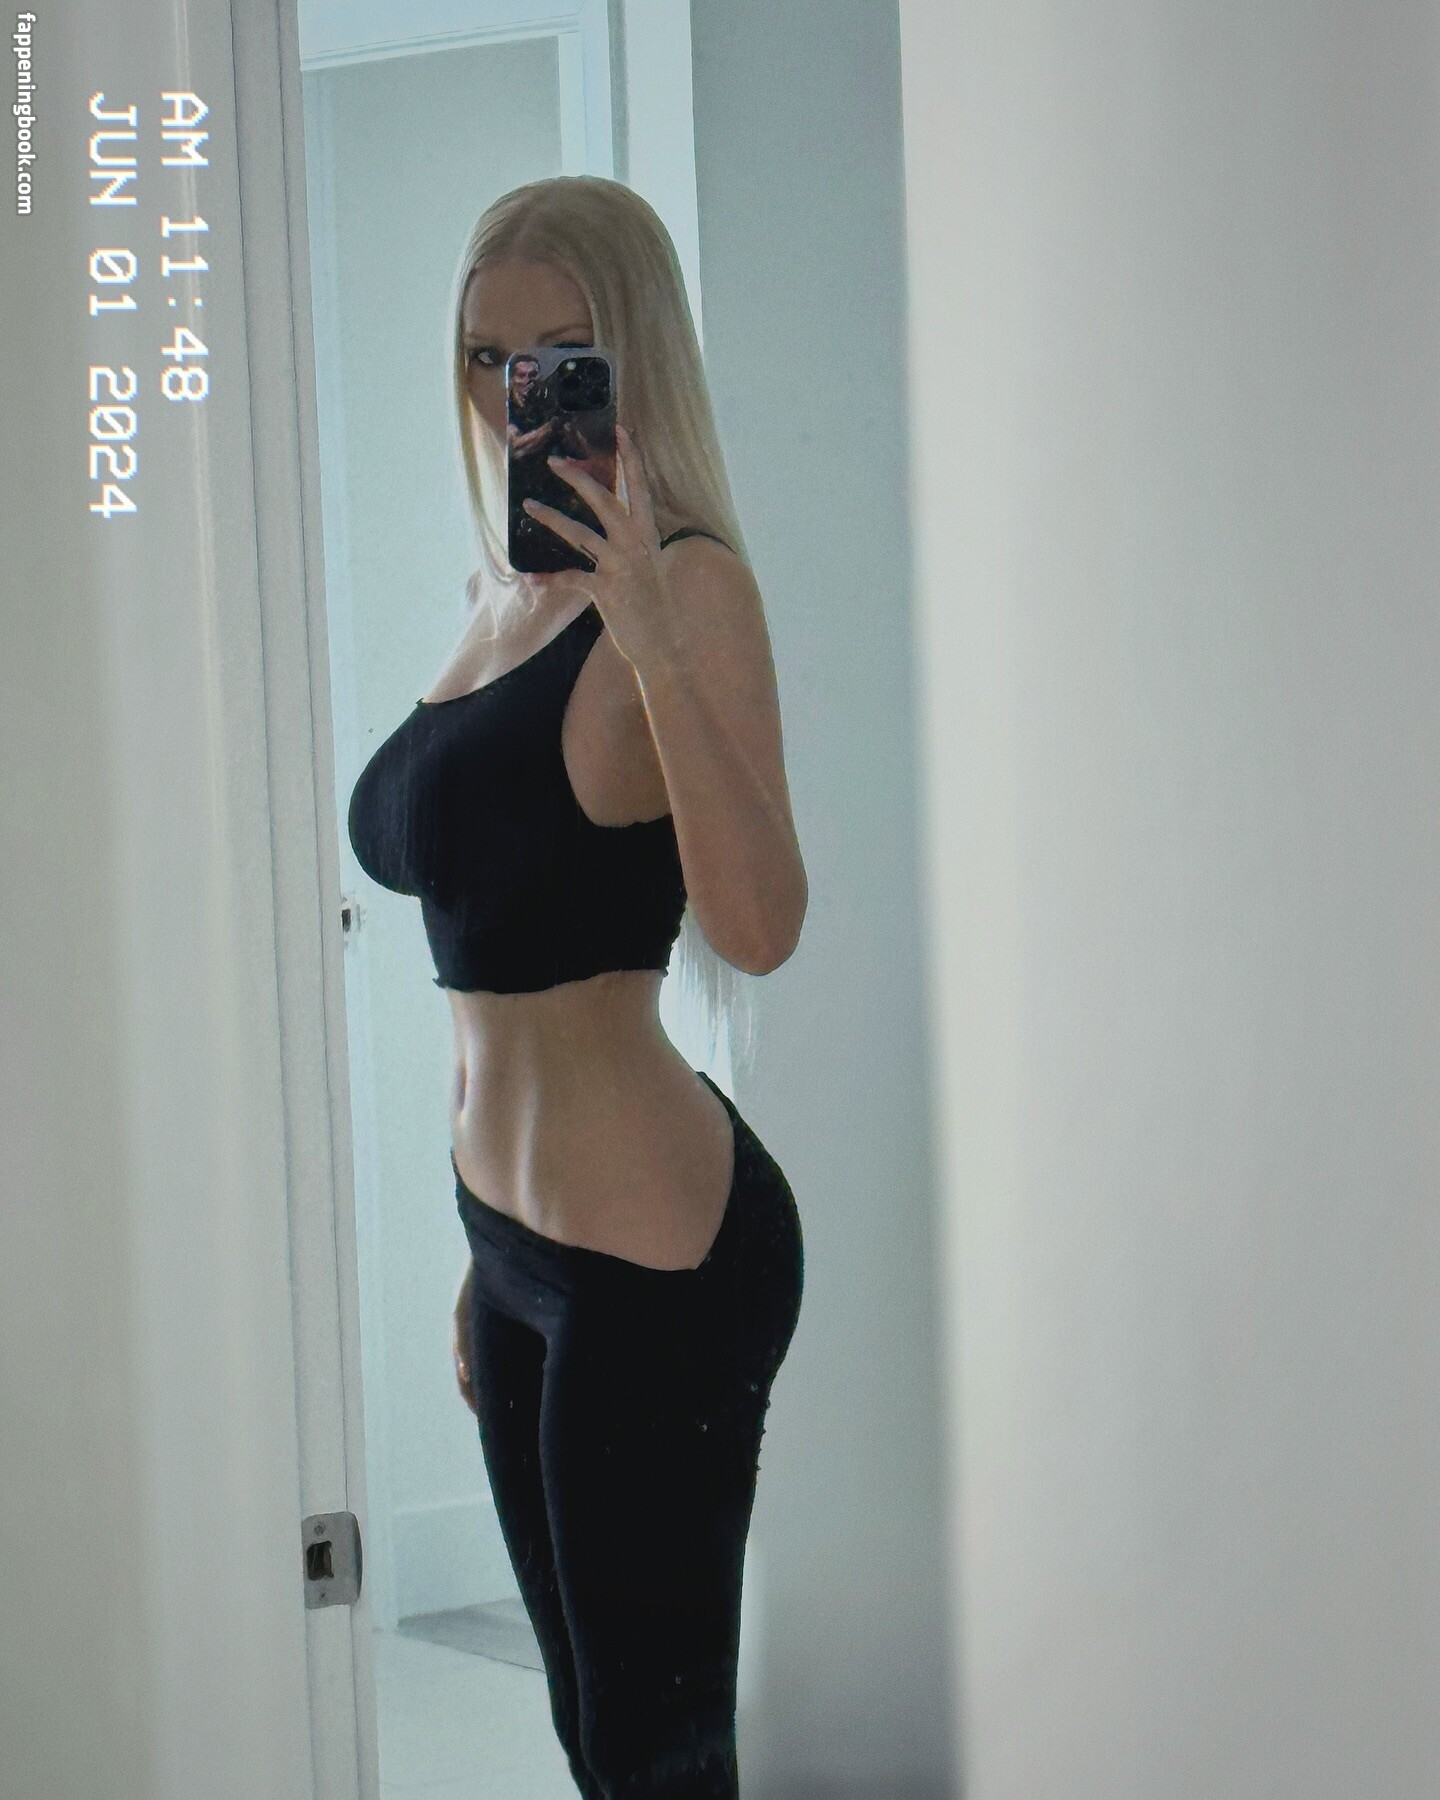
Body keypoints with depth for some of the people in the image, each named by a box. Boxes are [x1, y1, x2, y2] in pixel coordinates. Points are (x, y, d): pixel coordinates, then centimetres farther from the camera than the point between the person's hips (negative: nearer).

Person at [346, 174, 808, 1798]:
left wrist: (655, 648, -36)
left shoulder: (686, 584, -14)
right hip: (526, 1239, 9)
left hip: (655, 1244, -9)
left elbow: (759, 930, -27)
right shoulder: (500, 594, 13)